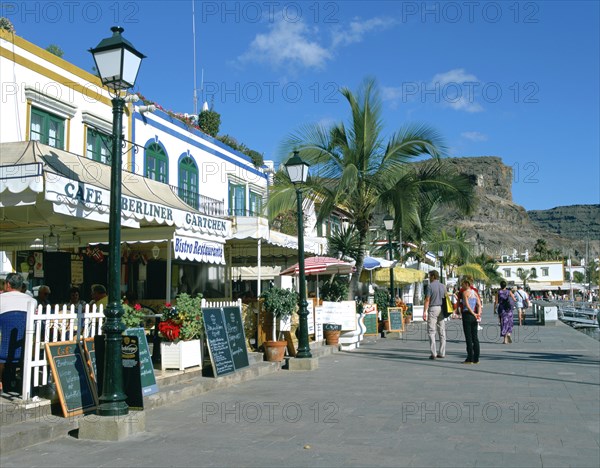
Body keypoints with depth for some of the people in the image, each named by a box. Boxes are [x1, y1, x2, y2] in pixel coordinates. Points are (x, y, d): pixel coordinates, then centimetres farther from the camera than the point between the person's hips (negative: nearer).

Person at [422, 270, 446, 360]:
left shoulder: (430, 286, -8)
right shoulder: (443, 286, 11)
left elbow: (427, 300, -12)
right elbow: (445, 299, 14)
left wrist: (424, 312, -10)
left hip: (433, 308, -6)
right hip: (441, 309, 6)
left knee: (431, 331, -4)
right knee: (442, 331, 8)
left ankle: (433, 353, -9)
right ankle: (442, 353, 9)